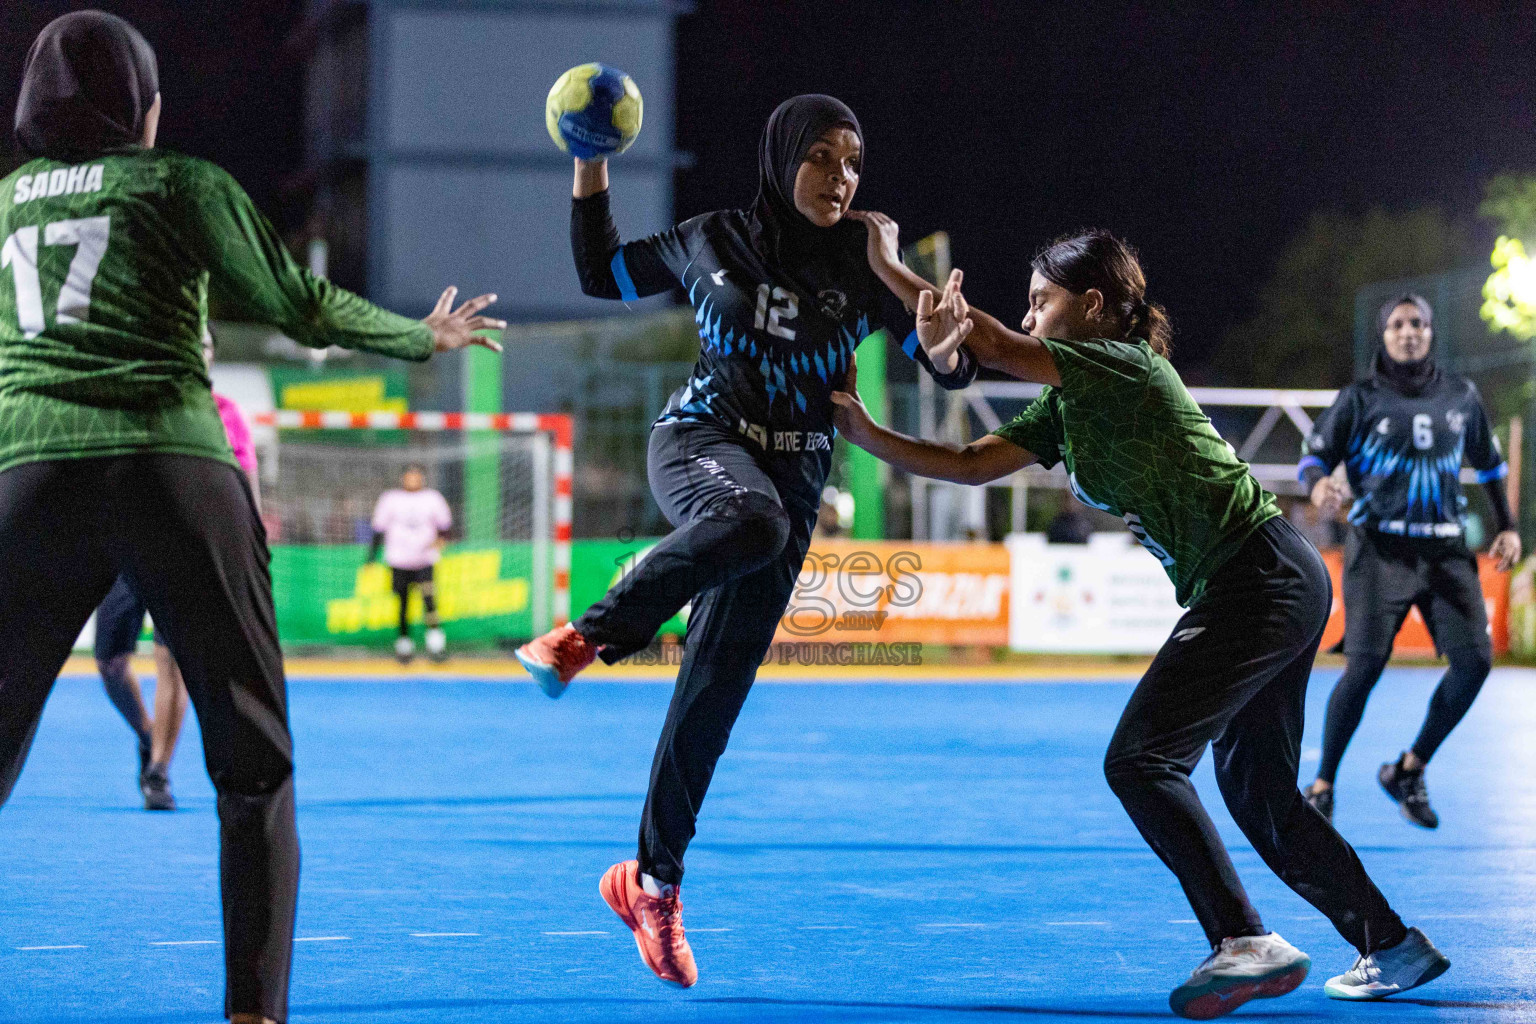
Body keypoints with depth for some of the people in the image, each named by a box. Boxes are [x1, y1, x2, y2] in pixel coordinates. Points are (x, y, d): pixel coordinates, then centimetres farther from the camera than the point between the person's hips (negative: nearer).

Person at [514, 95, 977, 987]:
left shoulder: (864, 263, 2)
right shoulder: (714, 241, 4)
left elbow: (955, 369, 2)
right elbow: (601, 273, 18)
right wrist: (591, 168, 7)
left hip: (793, 480, 2)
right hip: (700, 440, -1)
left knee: (716, 692, 0)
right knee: (750, 520, -41)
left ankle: (654, 881, 12)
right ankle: (587, 637, -30)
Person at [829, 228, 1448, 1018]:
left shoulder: (1126, 366, -14)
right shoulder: (1066, 404, 13)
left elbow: (998, 347, -23)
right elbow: (970, 465, 11)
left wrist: (890, 270, -10)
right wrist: (866, 433, 2)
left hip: (1260, 582, -11)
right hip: (1277, 590, 11)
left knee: (1140, 759, -14)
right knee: (1255, 792, 16)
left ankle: (1246, 945, -17)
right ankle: (1392, 946, 24)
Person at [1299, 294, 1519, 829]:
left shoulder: (1461, 396, 12)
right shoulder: (1360, 398, 3)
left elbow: (1489, 463, 23)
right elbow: (1315, 453, 0)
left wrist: (1506, 526, 17)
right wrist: (1319, 483, -22)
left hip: (1446, 548, 4)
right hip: (1380, 548, -4)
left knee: (1474, 659, -9)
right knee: (1366, 664, -15)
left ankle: (1408, 771, 9)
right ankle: (1322, 784, 0)